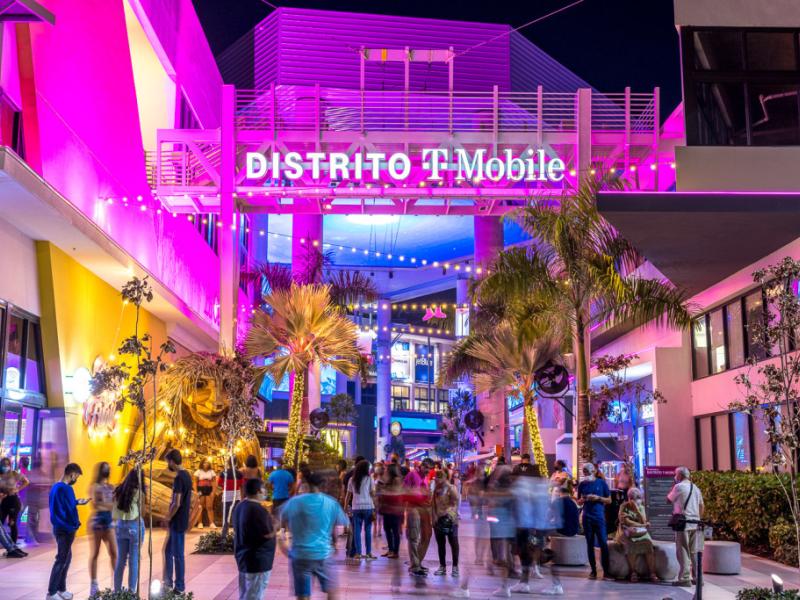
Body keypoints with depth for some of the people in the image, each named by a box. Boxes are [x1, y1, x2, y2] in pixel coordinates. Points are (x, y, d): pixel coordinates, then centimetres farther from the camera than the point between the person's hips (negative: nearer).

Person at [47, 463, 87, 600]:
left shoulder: (56, 487, 9)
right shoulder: (66, 489, -21)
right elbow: (70, 510, -22)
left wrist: (77, 502, 24)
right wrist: (76, 525, -8)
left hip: (58, 527, 10)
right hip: (66, 529, -10)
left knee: (66, 558, 17)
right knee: (61, 560, -1)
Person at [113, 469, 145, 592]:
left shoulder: (118, 491, 3)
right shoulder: (137, 492, -11)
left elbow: (114, 514, 5)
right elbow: (139, 514, -5)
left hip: (120, 526, 5)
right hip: (135, 526, -5)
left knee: (120, 560, 12)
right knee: (134, 561, 3)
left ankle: (117, 591, 16)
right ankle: (131, 591, 5)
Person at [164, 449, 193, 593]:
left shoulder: (179, 478, -20)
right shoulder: (186, 475, 9)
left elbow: (176, 504, -23)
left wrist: (168, 518, -8)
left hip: (177, 522, -9)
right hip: (181, 520, 9)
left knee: (178, 554, 0)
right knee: (168, 551, 18)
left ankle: (180, 586, 8)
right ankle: (168, 581, 26)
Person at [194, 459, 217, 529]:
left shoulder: (211, 472, 10)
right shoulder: (198, 472, 4)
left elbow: (214, 482, 7)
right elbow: (195, 482, 1)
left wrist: (213, 491, -4)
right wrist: (196, 492, -8)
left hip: (209, 490, 1)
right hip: (201, 490, -1)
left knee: (209, 507, -3)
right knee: (200, 507, 1)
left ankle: (211, 523, -5)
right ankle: (200, 523, 8)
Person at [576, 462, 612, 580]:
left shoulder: (601, 483, 2)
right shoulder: (582, 485, 8)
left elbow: (609, 500, 4)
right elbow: (579, 503, 15)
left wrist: (598, 498, -12)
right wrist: (583, 499, -8)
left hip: (599, 516, -2)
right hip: (587, 517, 2)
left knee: (603, 543, -7)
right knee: (590, 544, 5)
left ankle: (606, 572, -6)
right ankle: (593, 570, 10)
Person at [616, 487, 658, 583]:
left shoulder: (641, 508, 9)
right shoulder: (624, 507, 0)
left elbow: (643, 521, -6)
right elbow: (626, 521, -11)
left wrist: (636, 509, -14)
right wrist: (642, 525, -10)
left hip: (641, 532, 3)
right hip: (627, 533, -3)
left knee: (648, 543, -26)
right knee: (631, 545, -34)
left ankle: (652, 573, -29)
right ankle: (633, 573, -26)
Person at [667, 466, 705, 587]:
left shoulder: (679, 486, -9)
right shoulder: (696, 488, 15)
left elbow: (668, 500, 3)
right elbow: (702, 507, 17)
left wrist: (673, 486, 10)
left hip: (683, 522, -7)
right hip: (694, 523, 7)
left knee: (683, 551, -4)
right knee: (694, 551, 12)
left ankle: (685, 578, -6)